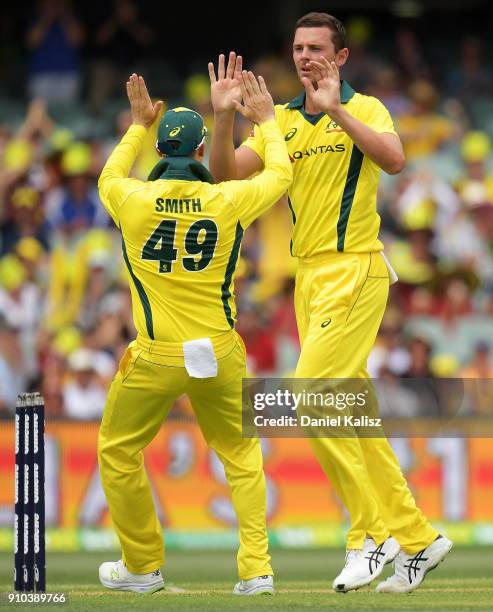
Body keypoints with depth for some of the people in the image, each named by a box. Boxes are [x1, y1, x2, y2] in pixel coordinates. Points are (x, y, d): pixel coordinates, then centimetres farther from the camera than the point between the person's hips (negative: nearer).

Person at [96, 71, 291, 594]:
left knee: (118, 452, 17)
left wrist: (138, 126, 33)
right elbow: (280, 174, 14)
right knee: (240, 453, 18)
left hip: (156, 357, -2)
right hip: (220, 355, 2)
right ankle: (256, 567, 7)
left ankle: (143, 566, 22)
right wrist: (265, 120, 29)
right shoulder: (229, 200, -7)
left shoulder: (132, 200, -7)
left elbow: (109, 176, 20)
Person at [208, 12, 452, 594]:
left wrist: (336, 111, -31)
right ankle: (416, 538, 15)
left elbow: (394, 158, -24)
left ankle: (372, 532, -8)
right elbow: (225, 172, 5)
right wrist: (223, 115, -10)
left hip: (355, 272, -7)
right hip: (309, 277, 7)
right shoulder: (281, 120, 13)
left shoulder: (363, 108, -4)